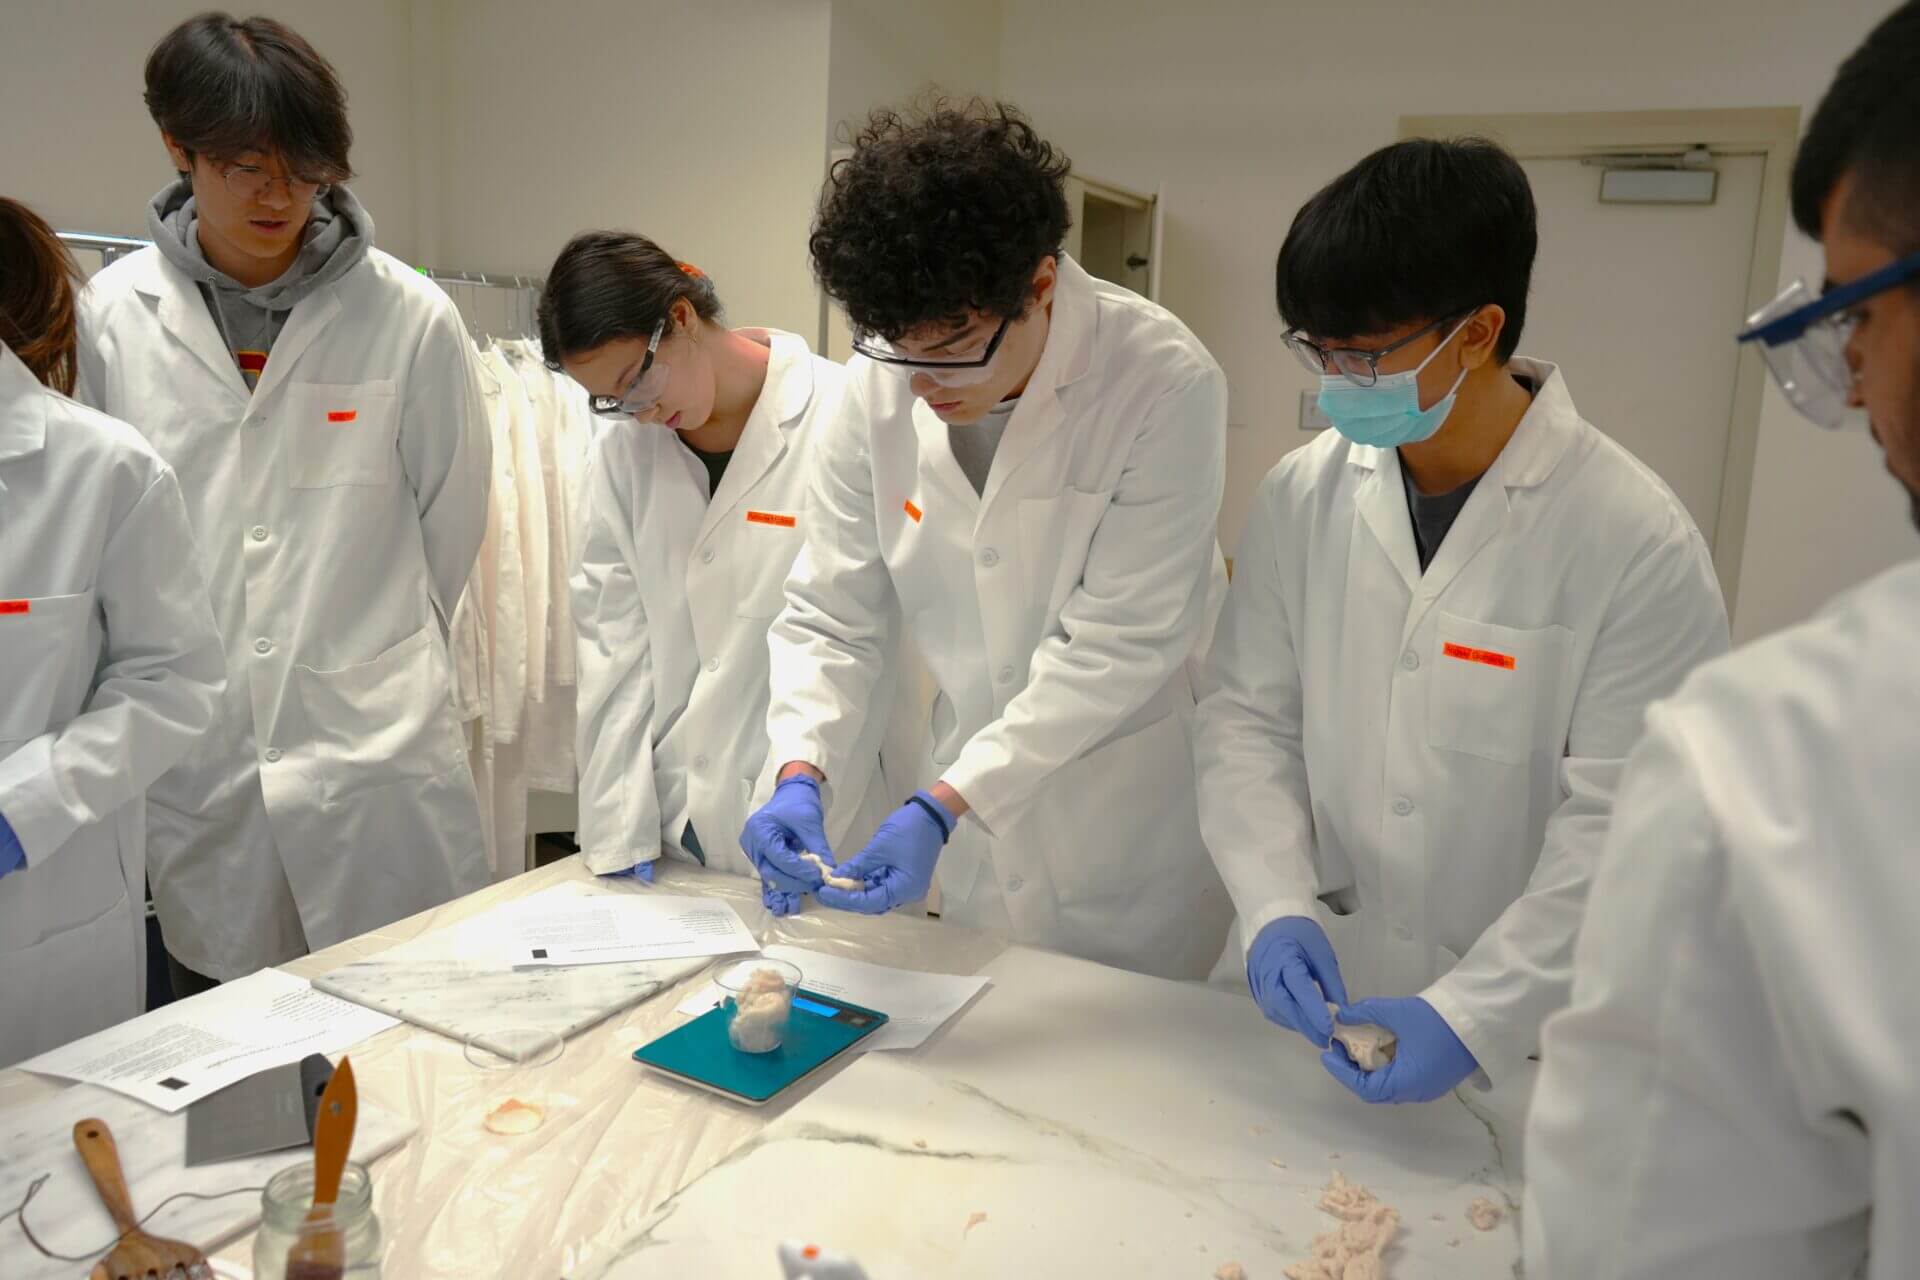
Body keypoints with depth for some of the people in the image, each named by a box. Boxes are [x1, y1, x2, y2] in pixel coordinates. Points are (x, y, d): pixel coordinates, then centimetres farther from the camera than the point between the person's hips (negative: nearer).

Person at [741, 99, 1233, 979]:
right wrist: (800, 773, -20)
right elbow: (829, 615, -4)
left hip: (1136, 843, -4)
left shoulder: (1165, 385, -22)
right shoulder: (879, 384, -9)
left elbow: (1117, 646, -23)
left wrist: (939, 807, -28)